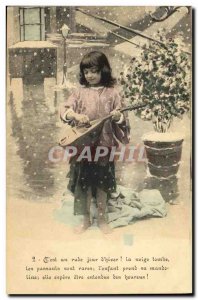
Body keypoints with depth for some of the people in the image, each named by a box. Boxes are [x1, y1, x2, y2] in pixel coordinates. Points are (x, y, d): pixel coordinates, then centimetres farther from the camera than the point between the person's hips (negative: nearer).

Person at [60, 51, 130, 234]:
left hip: (104, 144, -1)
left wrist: (118, 117, -24)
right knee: (84, 182, 9)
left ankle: (102, 219, 26)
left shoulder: (111, 92, -2)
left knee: (102, 183, 9)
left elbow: (121, 118, -2)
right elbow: (65, 109, -3)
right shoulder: (80, 92, 2)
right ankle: (86, 219, 26)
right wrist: (76, 115, -22)